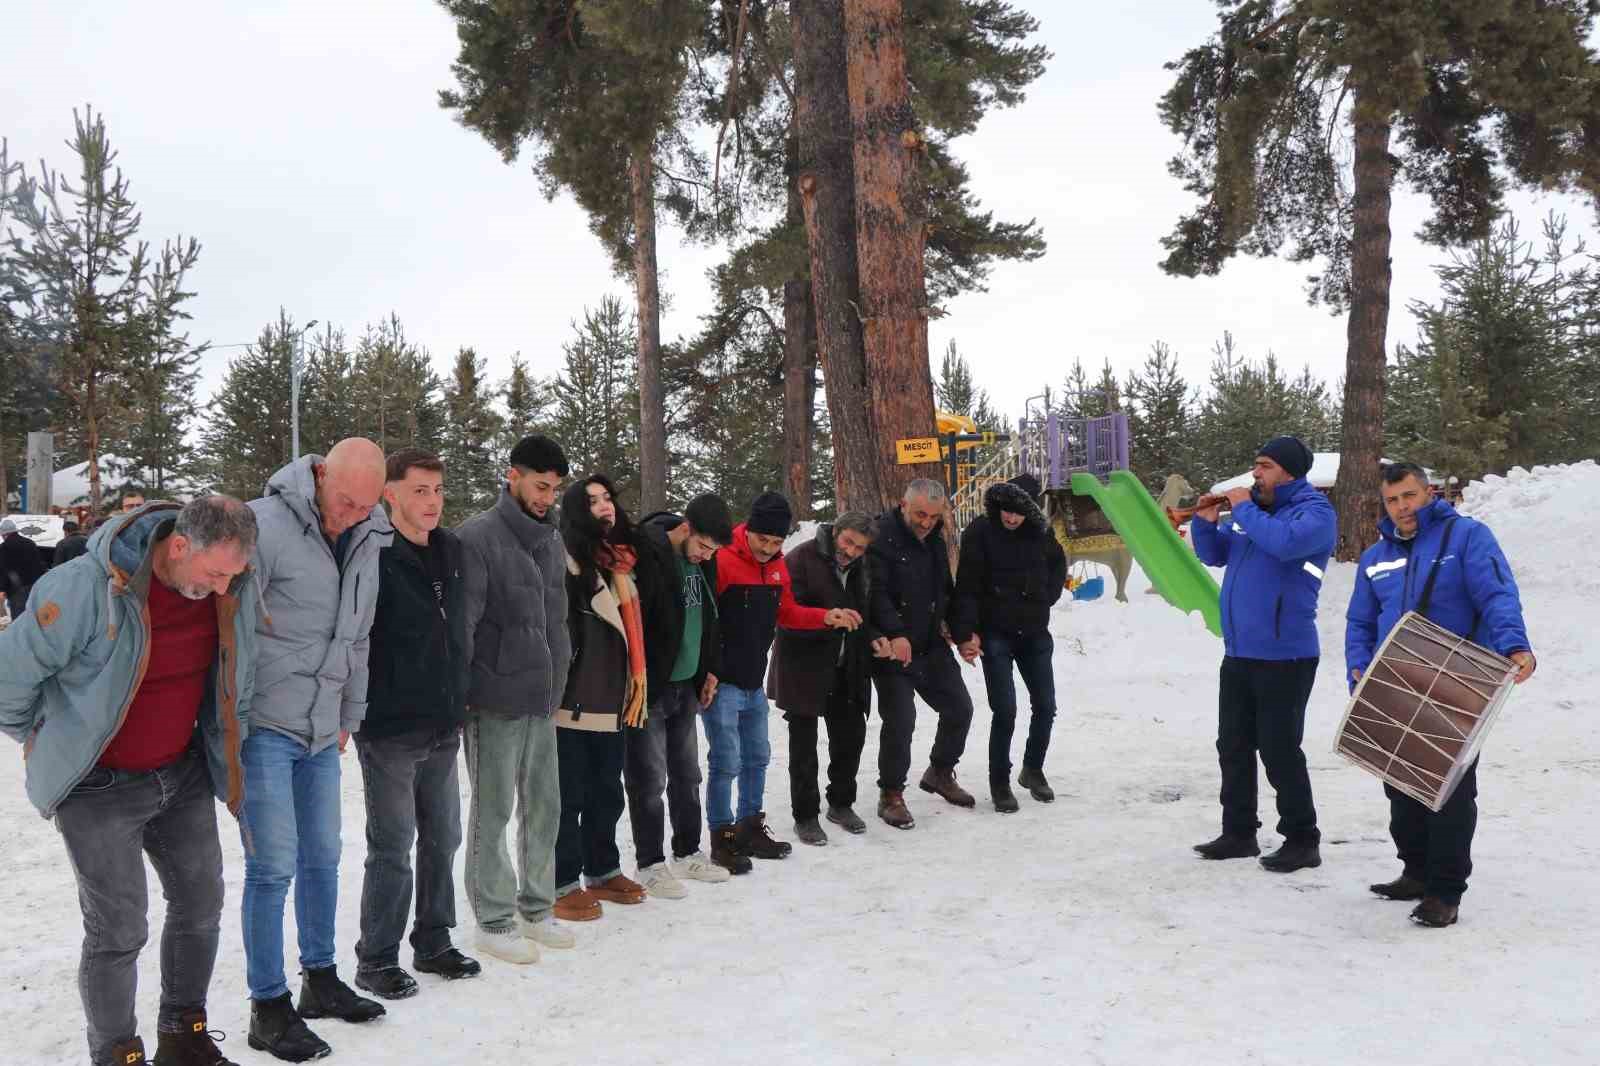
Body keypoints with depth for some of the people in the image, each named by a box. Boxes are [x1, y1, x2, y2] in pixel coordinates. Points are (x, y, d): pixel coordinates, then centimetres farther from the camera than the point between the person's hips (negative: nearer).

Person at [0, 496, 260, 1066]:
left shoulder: (233, 586, -11)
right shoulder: (84, 588, -28)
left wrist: (226, 752, 12)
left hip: (182, 773, 6)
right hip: (100, 784, -5)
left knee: (201, 905, 12)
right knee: (118, 930, -2)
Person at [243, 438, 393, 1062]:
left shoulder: (367, 540, 7)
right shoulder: (267, 523, -15)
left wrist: (349, 715, 20)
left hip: (321, 731, 7)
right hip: (264, 726, -7)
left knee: (322, 859, 15)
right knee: (273, 868, -3)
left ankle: (321, 980, 31)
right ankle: (268, 1009, 11)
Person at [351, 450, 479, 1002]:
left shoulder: (450, 550, 9)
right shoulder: (374, 557, -13)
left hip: (443, 727, 7)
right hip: (390, 729, -7)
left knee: (442, 839, 14)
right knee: (393, 848, 1)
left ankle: (433, 941, 29)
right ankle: (376, 960, 16)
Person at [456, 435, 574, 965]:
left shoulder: (552, 539, 12)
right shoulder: (477, 538, -11)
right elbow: (460, 623, -13)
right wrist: (462, 693, -13)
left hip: (543, 701, 7)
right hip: (496, 702, -7)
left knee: (544, 808, 12)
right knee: (494, 813, 3)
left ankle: (535, 908, 26)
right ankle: (494, 921, 14)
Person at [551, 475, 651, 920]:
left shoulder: (620, 561, 15)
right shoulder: (568, 561, -12)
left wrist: (636, 682, 24)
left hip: (611, 698, 8)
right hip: (573, 699, -8)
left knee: (607, 791, 18)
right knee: (570, 793, 0)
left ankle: (602, 871, 32)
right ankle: (562, 884, 11)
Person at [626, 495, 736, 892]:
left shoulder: (702, 561, 6)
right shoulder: (647, 553, -19)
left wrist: (710, 670, 17)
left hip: (685, 686, 8)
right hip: (650, 688, -8)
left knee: (687, 775, 16)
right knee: (650, 781, 1)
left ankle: (688, 853, 29)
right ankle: (650, 865, 13)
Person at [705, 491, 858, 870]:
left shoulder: (777, 565, 7)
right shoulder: (722, 560, -18)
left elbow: (786, 613, 17)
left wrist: (826, 617, 2)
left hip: (754, 682, 8)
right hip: (723, 683, -8)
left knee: (757, 758, 16)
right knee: (726, 763, -4)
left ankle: (751, 828, 30)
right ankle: (723, 838, 9)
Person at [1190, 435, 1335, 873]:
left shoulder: (1314, 510, -9)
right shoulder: (1254, 506, 13)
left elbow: (1284, 542, -30)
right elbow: (1215, 556, 18)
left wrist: (1244, 509, -17)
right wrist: (1206, 522, -1)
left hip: (1284, 656, -8)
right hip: (1238, 653, 8)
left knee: (1279, 751, -3)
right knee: (1232, 746, 13)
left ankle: (1302, 841, 10)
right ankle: (1239, 833, 24)